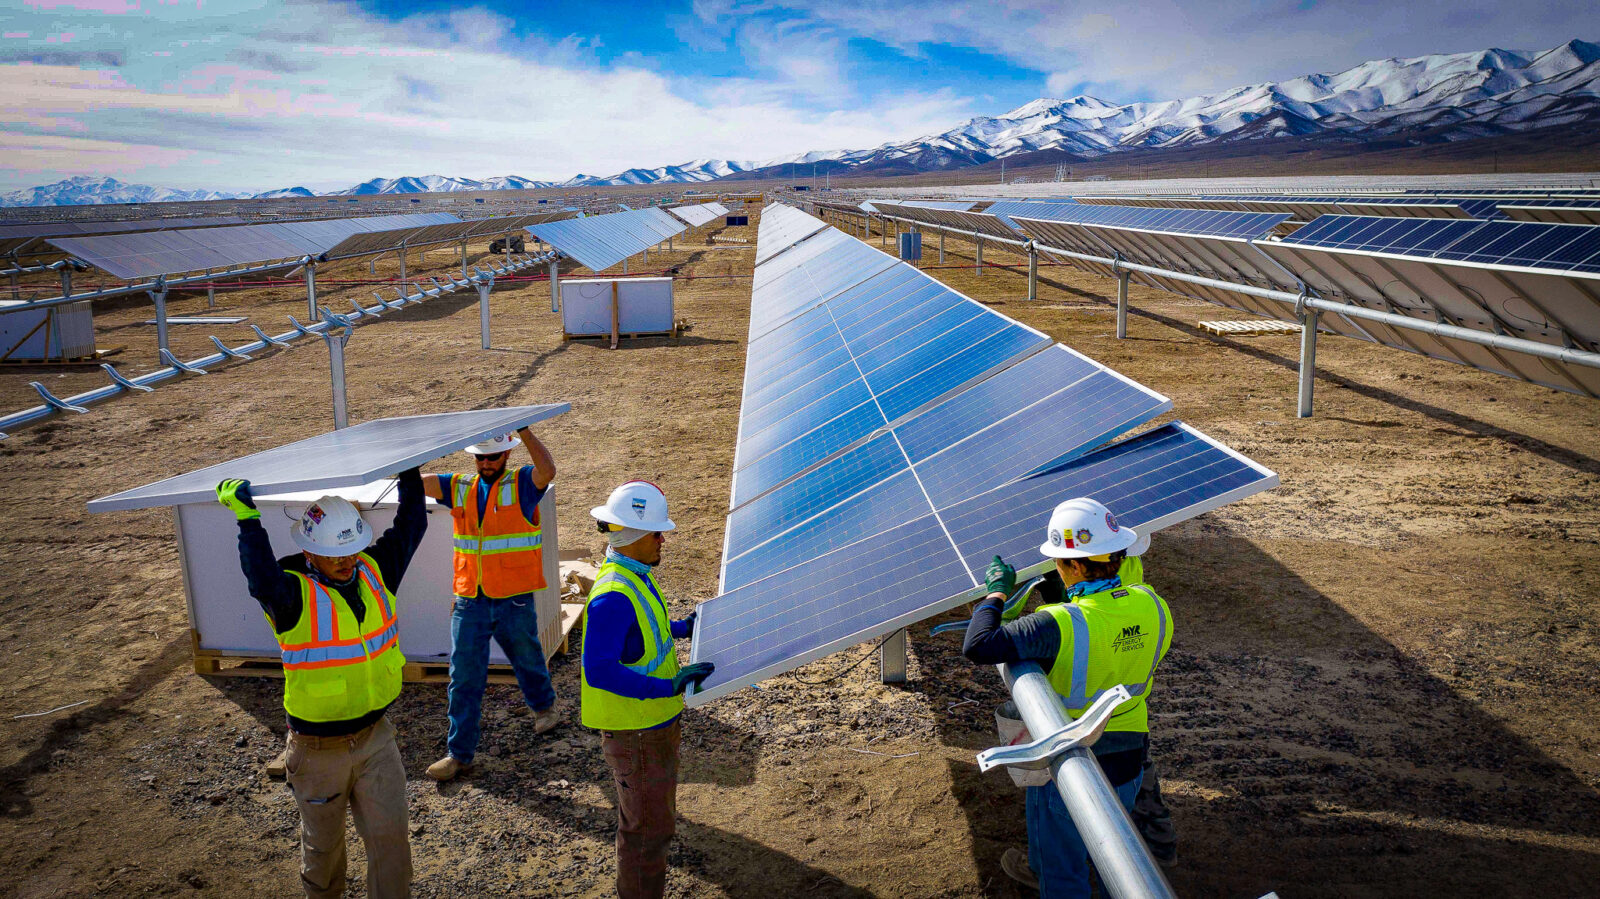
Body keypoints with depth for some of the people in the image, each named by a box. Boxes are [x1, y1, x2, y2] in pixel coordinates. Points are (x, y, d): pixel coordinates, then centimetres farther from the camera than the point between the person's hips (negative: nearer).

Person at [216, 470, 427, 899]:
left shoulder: (375, 570, -3)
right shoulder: (293, 592, -19)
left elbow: (411, 524, 5)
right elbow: (263, 581, -42)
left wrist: (409, 472, 9)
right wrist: (247, 518, -40)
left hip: (375, 738, 3)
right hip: (318, 748, -3)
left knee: (390, 836, 1)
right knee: (323, 843, 18)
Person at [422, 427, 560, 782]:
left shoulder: (522, 483, -6)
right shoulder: (460, 488, 6)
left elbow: (548, 470, -27)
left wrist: (524, 431, -35)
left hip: (514, 601, -3)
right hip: (469, 601, 3)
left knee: (528, 660, 20)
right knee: (464, 678, 3)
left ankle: (544, 705, 49)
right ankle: (459, 752, 12)